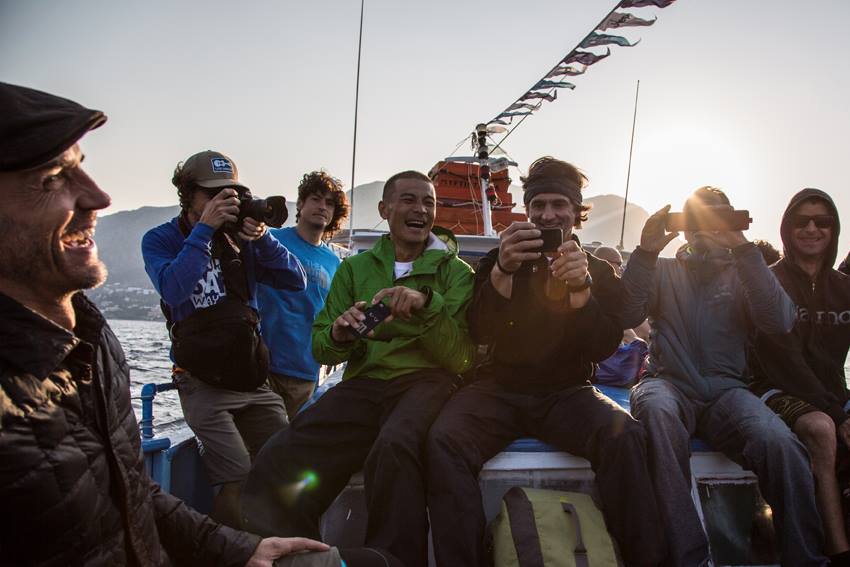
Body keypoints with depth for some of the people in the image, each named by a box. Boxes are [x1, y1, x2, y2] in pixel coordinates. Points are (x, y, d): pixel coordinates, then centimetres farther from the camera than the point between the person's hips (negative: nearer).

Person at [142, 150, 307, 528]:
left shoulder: (240, 237, 8)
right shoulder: (160, 240, 0)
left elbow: (296, 281, 0)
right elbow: (173, 290, -21)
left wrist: (262, 238, -13)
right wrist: (204, 228, -19)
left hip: (253, 378, 4)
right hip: (204, 383, -4)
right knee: (237, 482, -17)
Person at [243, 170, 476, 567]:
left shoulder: (455, 271, 12)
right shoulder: (354, 269, 20)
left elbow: (461, 359, 1)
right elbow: (321, 349, 18)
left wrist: (427, 305, -16)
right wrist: (339, 335, -7)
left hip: (425, 381, -2)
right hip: (363, 384, 3)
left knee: (393, 449, -38)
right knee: (276, 463, -25)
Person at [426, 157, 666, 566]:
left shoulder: (599, 272, 10)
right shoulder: (497, 262, 10)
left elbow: (601, 350, -5)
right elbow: (481, 334, -5)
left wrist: (581, 289, -24)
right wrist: (502, 271, -23)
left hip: (565, 393, 0)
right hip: (500, 388, 0)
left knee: (625, 437, -31)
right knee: (444, 441, -31)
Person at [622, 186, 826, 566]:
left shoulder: (742, 273, 18)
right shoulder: (663, 270, 18)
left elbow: (779, 322, -3)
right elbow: (625, 316, -1)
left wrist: (743, 249, -10)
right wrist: (646, 252, -12)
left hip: (725, 389, 1)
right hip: (669, 383, -1)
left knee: (779, 444, -32)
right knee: (655, 409, -38)